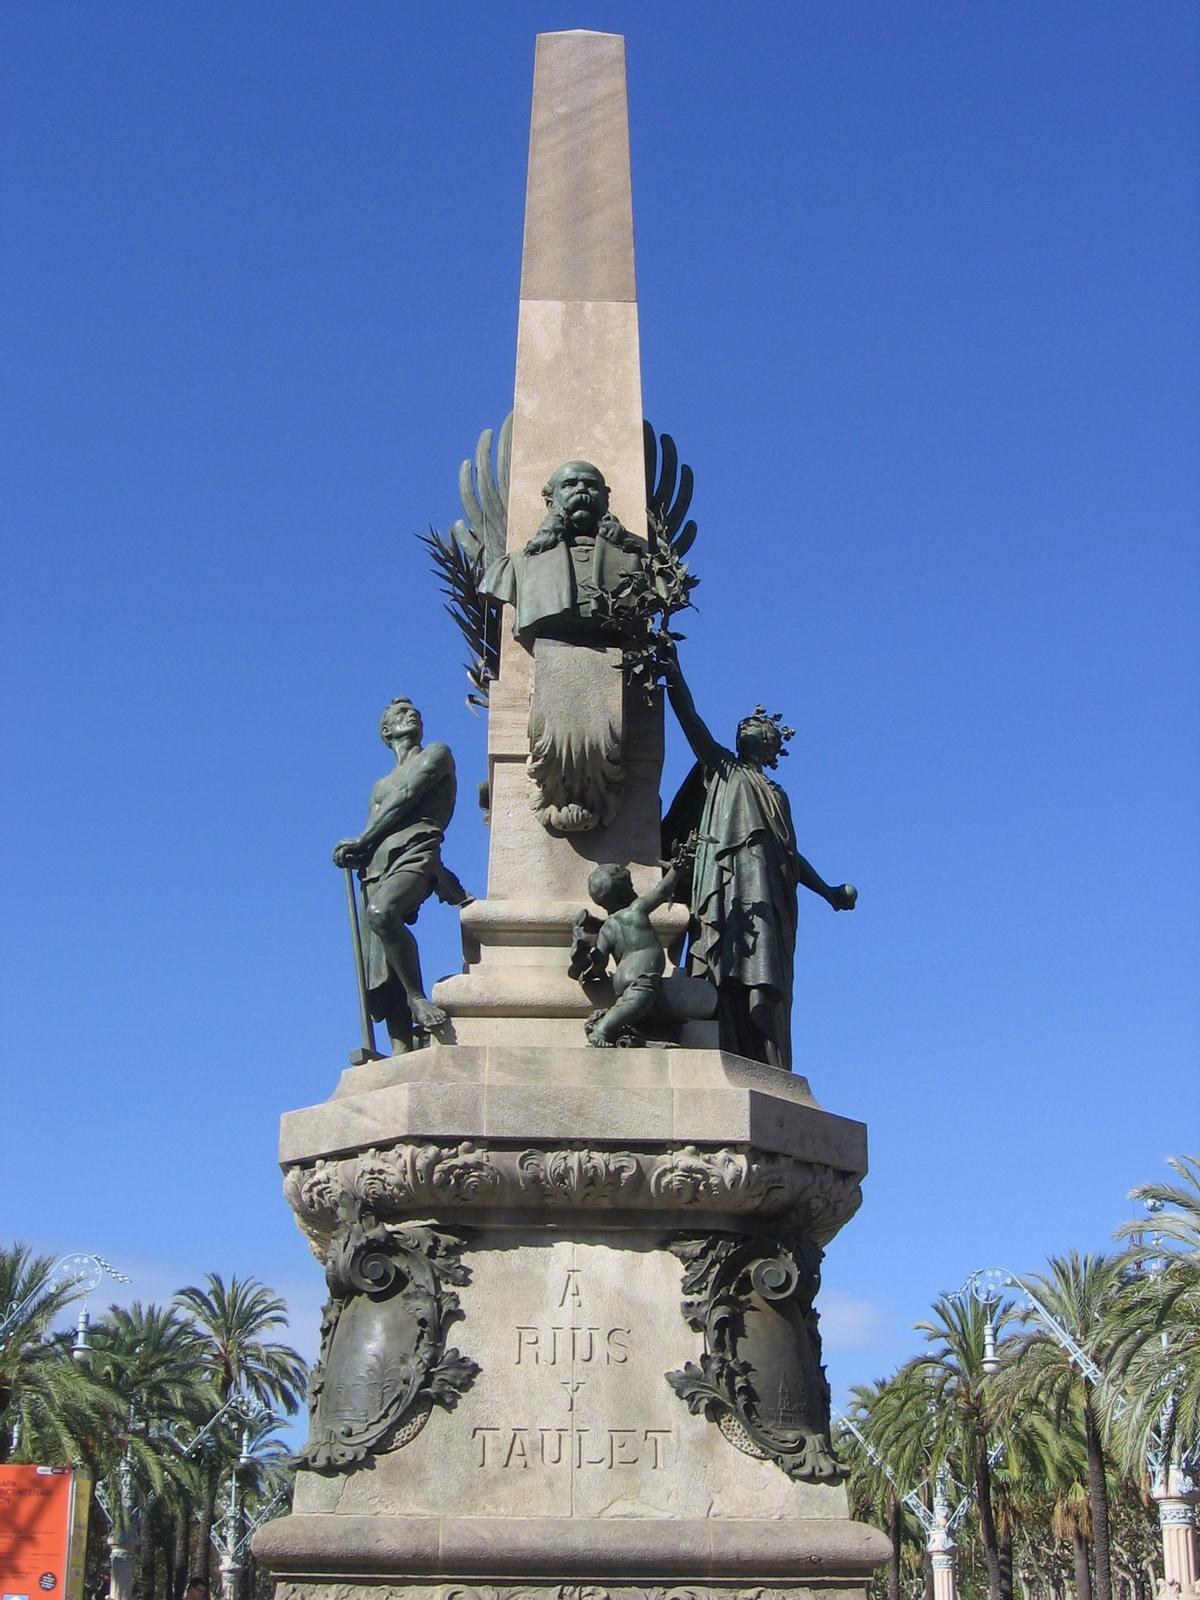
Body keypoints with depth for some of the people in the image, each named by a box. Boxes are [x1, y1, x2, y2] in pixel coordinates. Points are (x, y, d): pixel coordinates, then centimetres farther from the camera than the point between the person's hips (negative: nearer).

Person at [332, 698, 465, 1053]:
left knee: (381, 913, -38)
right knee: (381, 971, -9)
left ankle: (417, 996, -29)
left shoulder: (436, 754, 16)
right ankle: (402, 1054, -16)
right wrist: (353, 851, -3)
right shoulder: (381, 786, 34)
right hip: (377, 866, 6)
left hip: (414, 853, -6)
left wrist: (359, 843, 1)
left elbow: (406, 798, 2)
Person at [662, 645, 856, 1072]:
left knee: (766, 980, -8)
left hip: (770, 890, 4)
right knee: (730, 972, -20)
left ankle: (767, 1071, -17)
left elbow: (791, 853, 32)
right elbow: (690, 718, 7)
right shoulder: (720, 768, 19)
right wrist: (673, 673, -3)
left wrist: (827, 891, 28)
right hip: (731, 881, -4)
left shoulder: (776, 795, 31)